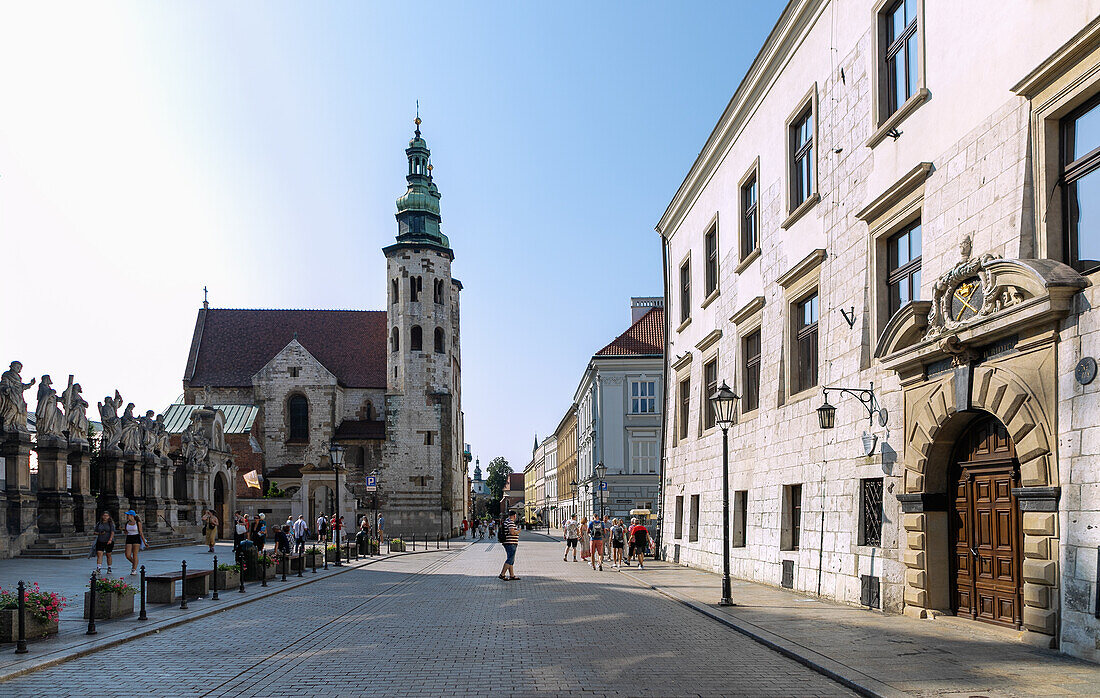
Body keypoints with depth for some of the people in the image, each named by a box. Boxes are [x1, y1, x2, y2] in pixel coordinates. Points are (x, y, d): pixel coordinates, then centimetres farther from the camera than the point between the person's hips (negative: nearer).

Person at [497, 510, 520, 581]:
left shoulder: (506, 521, 16)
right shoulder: (510, 522, -16)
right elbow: (512, 532, -25)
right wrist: (518, 531, -8)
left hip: (509, 543, 11)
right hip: (511, 543, -11)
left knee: (511, 560, 12)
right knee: (510, 560, -8)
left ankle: (512, 575, 15)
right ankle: (502, 574, -9)